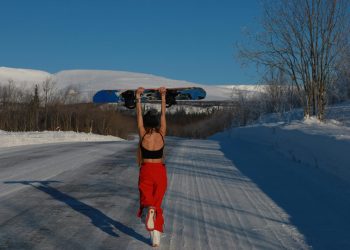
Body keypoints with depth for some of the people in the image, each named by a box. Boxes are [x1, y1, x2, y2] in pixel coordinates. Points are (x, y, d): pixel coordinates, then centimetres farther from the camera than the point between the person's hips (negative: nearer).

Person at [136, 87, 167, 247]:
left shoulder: (143, 135, -8)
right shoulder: (161, 134, -6)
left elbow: (139, 114, -2)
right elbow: (163, 113, 1)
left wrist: (138, 98, 5)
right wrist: (163, 96, 7)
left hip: (146, 171, -1)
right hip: (160, 171, 2)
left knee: (146, 199, 5)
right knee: (158, 203, 11)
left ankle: (148, 209, -35)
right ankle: (156, 238, 6)